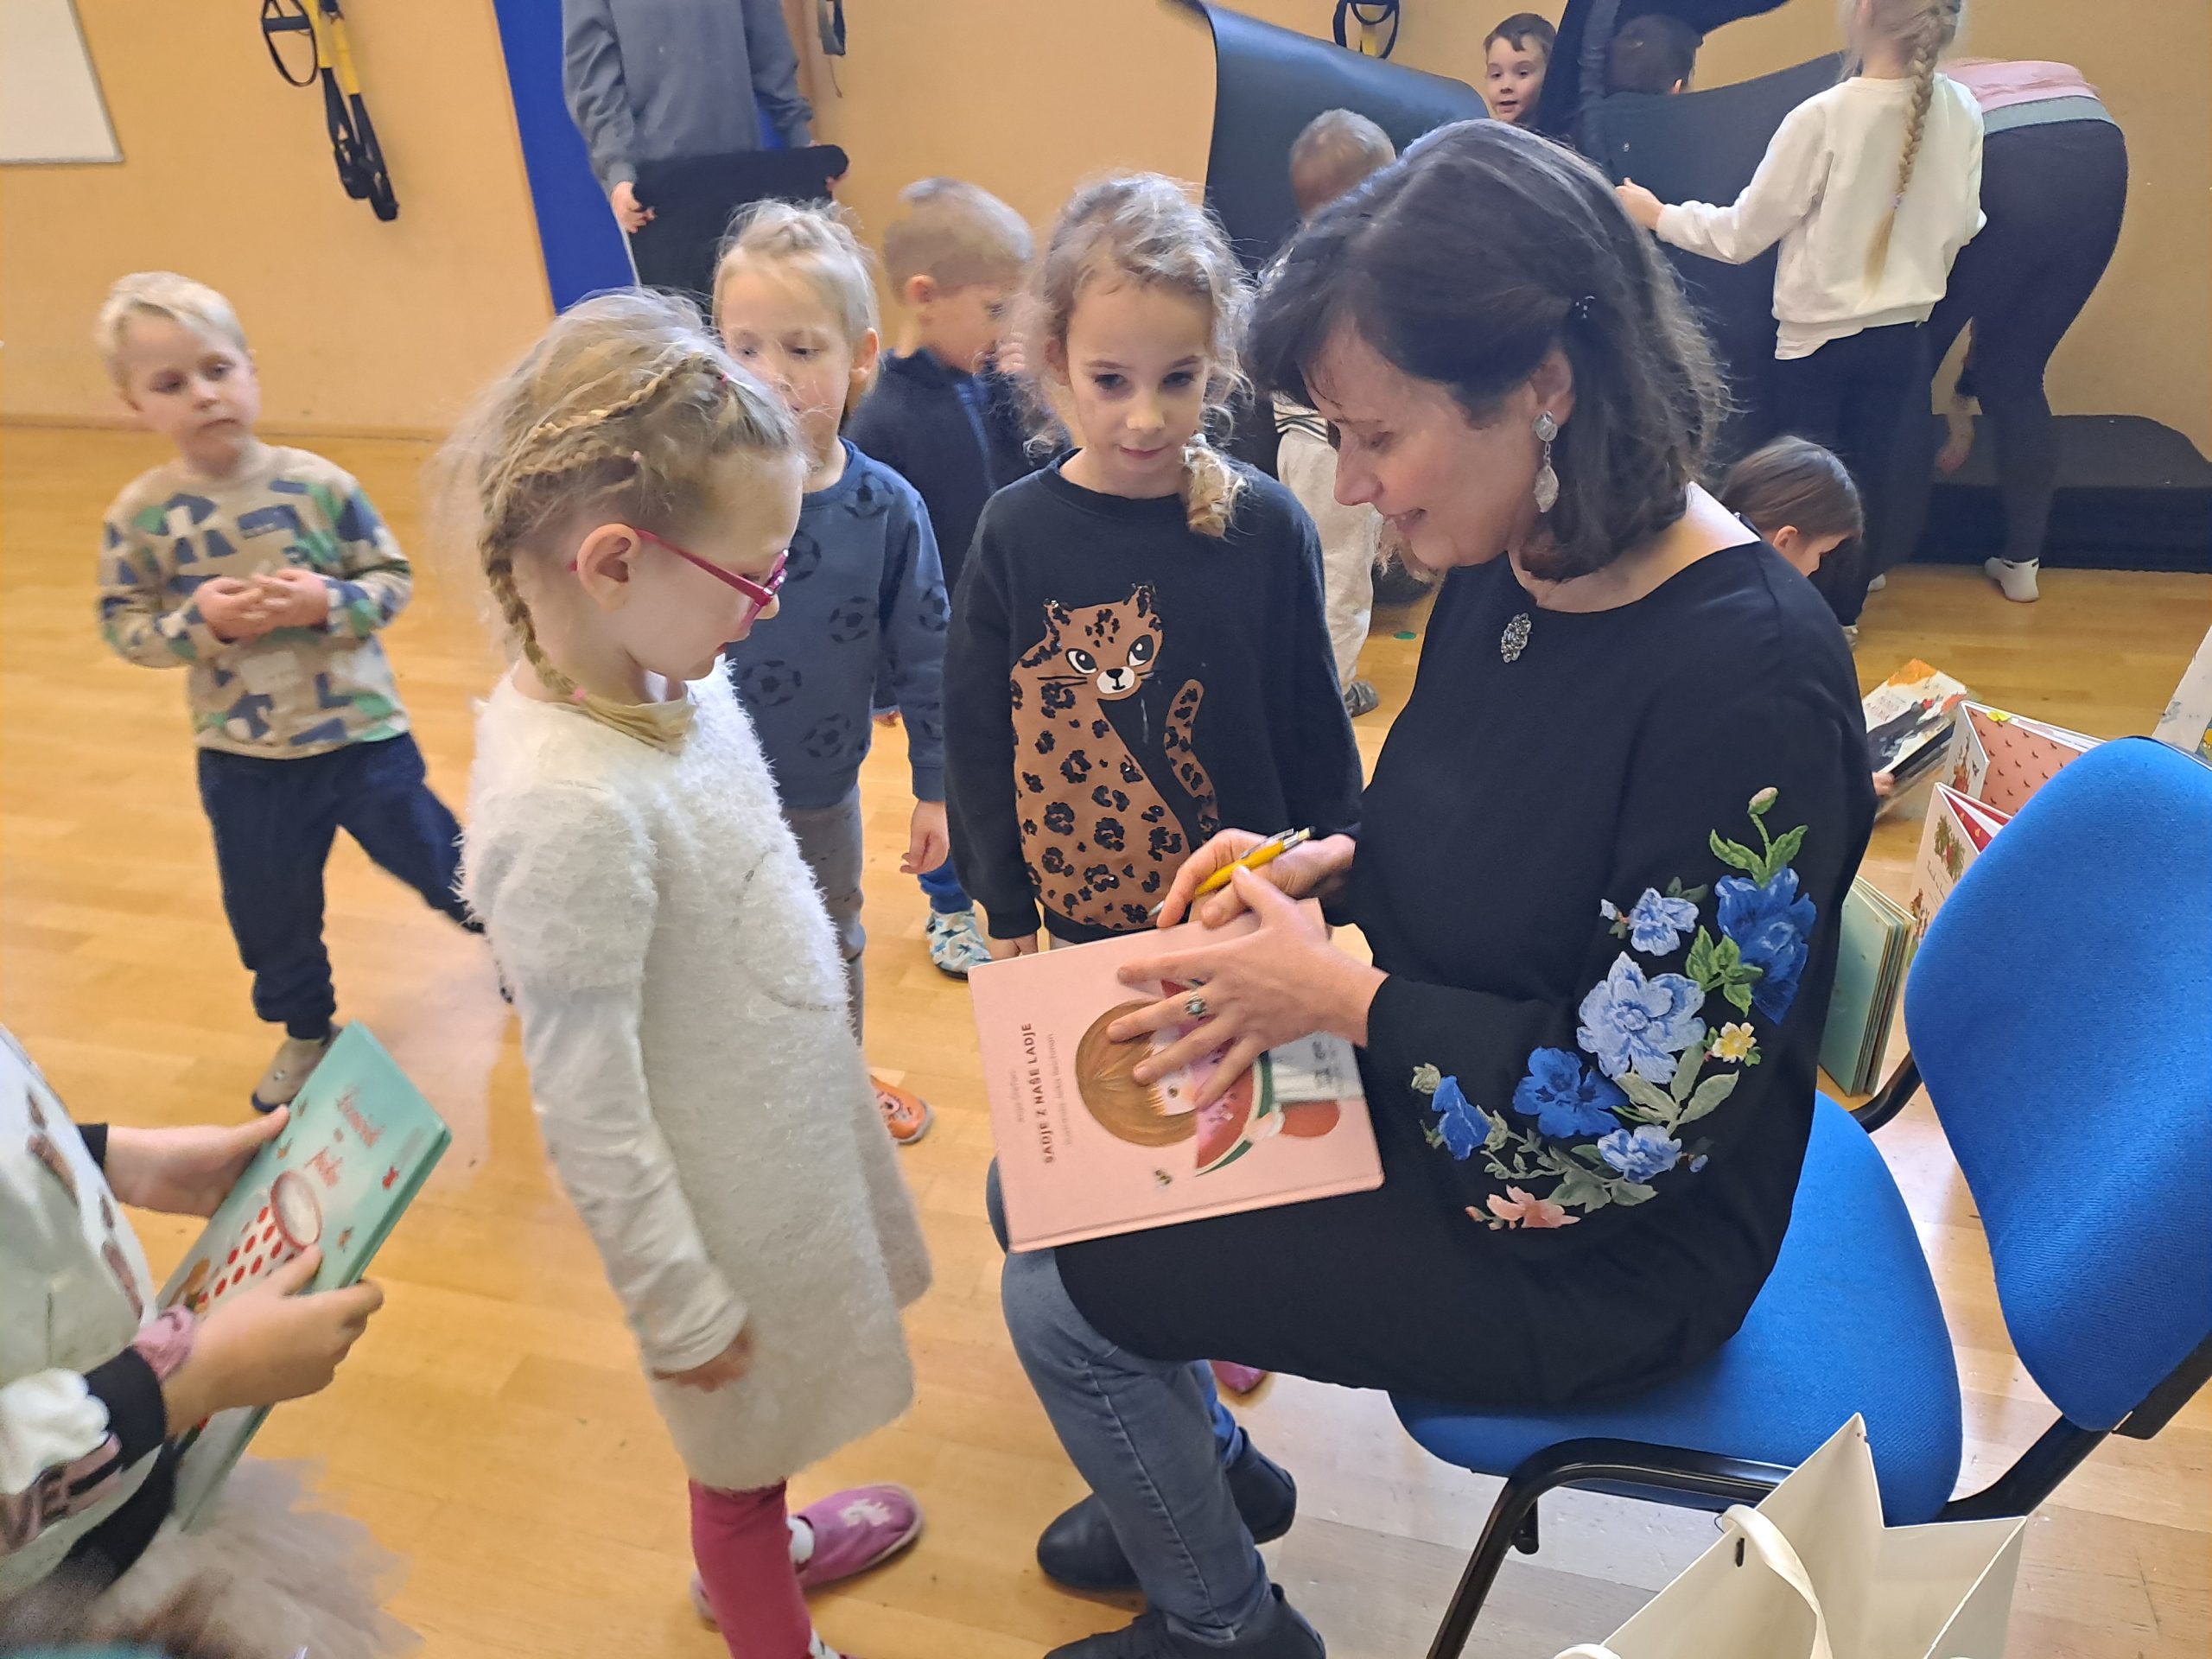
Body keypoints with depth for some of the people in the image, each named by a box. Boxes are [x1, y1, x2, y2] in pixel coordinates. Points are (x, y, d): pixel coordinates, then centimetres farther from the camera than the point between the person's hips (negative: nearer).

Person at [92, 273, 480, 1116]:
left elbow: (394, 578, -5)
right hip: (243, 758, 2)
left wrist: (329, 602, -23)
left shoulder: (318, 483, -11)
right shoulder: (140, 514, -8)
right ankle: (305, 1033, 39)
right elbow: (122, 625, -3)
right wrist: (198, 621, -21)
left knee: (434, 859, 14)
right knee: (271, 910, 16)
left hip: (361, 732, -2)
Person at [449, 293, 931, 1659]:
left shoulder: (680, 686, -9)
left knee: (770, 1418, 32)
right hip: (731, 1196, -7)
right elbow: (587, 1104, -24)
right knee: (742, 1434, 20)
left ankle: (757, 1545, 60)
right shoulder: (567, 806, -33)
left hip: (792, 1121, 8)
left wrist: (842, 1068, 17)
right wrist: (677, 1300, -13)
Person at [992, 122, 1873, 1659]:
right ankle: (1195, 1471, 36)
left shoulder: (1750, 678, -31)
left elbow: (1638, 1119, -27)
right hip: (1419, 1103, 8)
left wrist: (1341, 996, -20)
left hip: (1593, 1250, -7)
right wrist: (1323, 862, -6)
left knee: (1060, 1297, -6)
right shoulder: (1500, 564, -6)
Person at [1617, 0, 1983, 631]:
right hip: (1904, 334, 4)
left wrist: (1658, 215, 0)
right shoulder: (1960, 111, -5)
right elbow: (1962, 228, 6)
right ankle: (1845, 610, 28)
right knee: (1872, 473, 15)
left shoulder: (1823, 117, -20)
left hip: (1818, 336, -4)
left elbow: (1741, 234, -13)